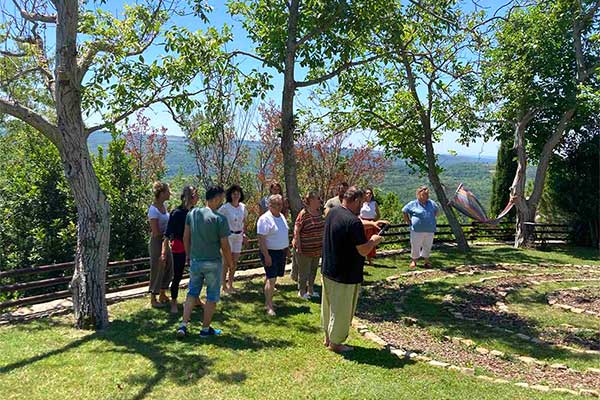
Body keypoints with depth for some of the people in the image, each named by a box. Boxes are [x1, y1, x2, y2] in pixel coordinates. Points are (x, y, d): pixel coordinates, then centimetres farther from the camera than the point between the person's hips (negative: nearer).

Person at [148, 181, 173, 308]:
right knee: (157, 270, 4)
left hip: (165, 242, 8)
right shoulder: (153, 209, -21)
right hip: (157, 242, -8)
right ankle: (153, 299, 21)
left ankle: (162, 295, 33)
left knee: (168, 268, 16)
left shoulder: (163, 206, 4)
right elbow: (156, 232, -21)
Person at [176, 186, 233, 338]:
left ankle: (183, 326, 14)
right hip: (213, 263, -4)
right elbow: (225, 246, -13)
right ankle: (205, 329, 21)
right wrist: (229, 262, 3)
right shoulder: (220, 219, -16)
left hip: (195, 261, 5)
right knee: (212, 296, 11)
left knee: (192, 293, 19)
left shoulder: (192, 213, -1)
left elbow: (186, 237, 6)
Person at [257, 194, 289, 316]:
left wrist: (287, 249, 20)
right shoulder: (265, 219, -16)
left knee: (271, 277, 16)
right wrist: (266, 255, -23)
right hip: (270, 252, -8)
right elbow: (261, 239, -20)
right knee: (271, 279, -9)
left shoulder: (282, 216, 11)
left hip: (281, 252, 8)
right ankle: (269, 306, -3)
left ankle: (268, 300, 28)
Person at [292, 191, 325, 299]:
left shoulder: (319, 212, 3)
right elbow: (296, 230, -16)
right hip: (306, 249, -7)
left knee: (314, 270, 19)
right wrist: (298, 246, -17)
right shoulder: (303, 214, -19)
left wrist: (321, 245, 14)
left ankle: (311, 289, 36)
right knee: (304, 271, 7)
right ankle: (302, 291, 25)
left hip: (317, 248, 7)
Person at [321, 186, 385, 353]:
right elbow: (364, 251, -23)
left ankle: (328, 337, 37)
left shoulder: (333, 212, 2)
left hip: (328, 270, 9)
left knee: (328, 305, 22)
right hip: (345, 275, -9)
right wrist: (374, 240, -4)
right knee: (341, 310, 9)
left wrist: (371, 223, 15)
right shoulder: (353, 222, -27)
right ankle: (335, 343, 24)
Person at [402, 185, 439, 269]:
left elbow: (437, 211, 26)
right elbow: (404, 211, 3)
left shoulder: (431, 203, 8)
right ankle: (413, 261, 16)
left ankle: (426, 262, 24)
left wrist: (432, 219, 16)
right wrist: (408, 222, 0)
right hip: (417, 230, -4)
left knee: (427, 246, 11)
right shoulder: (413, 204, -4)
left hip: (430, 230, 4)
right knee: (415, 246, 2)